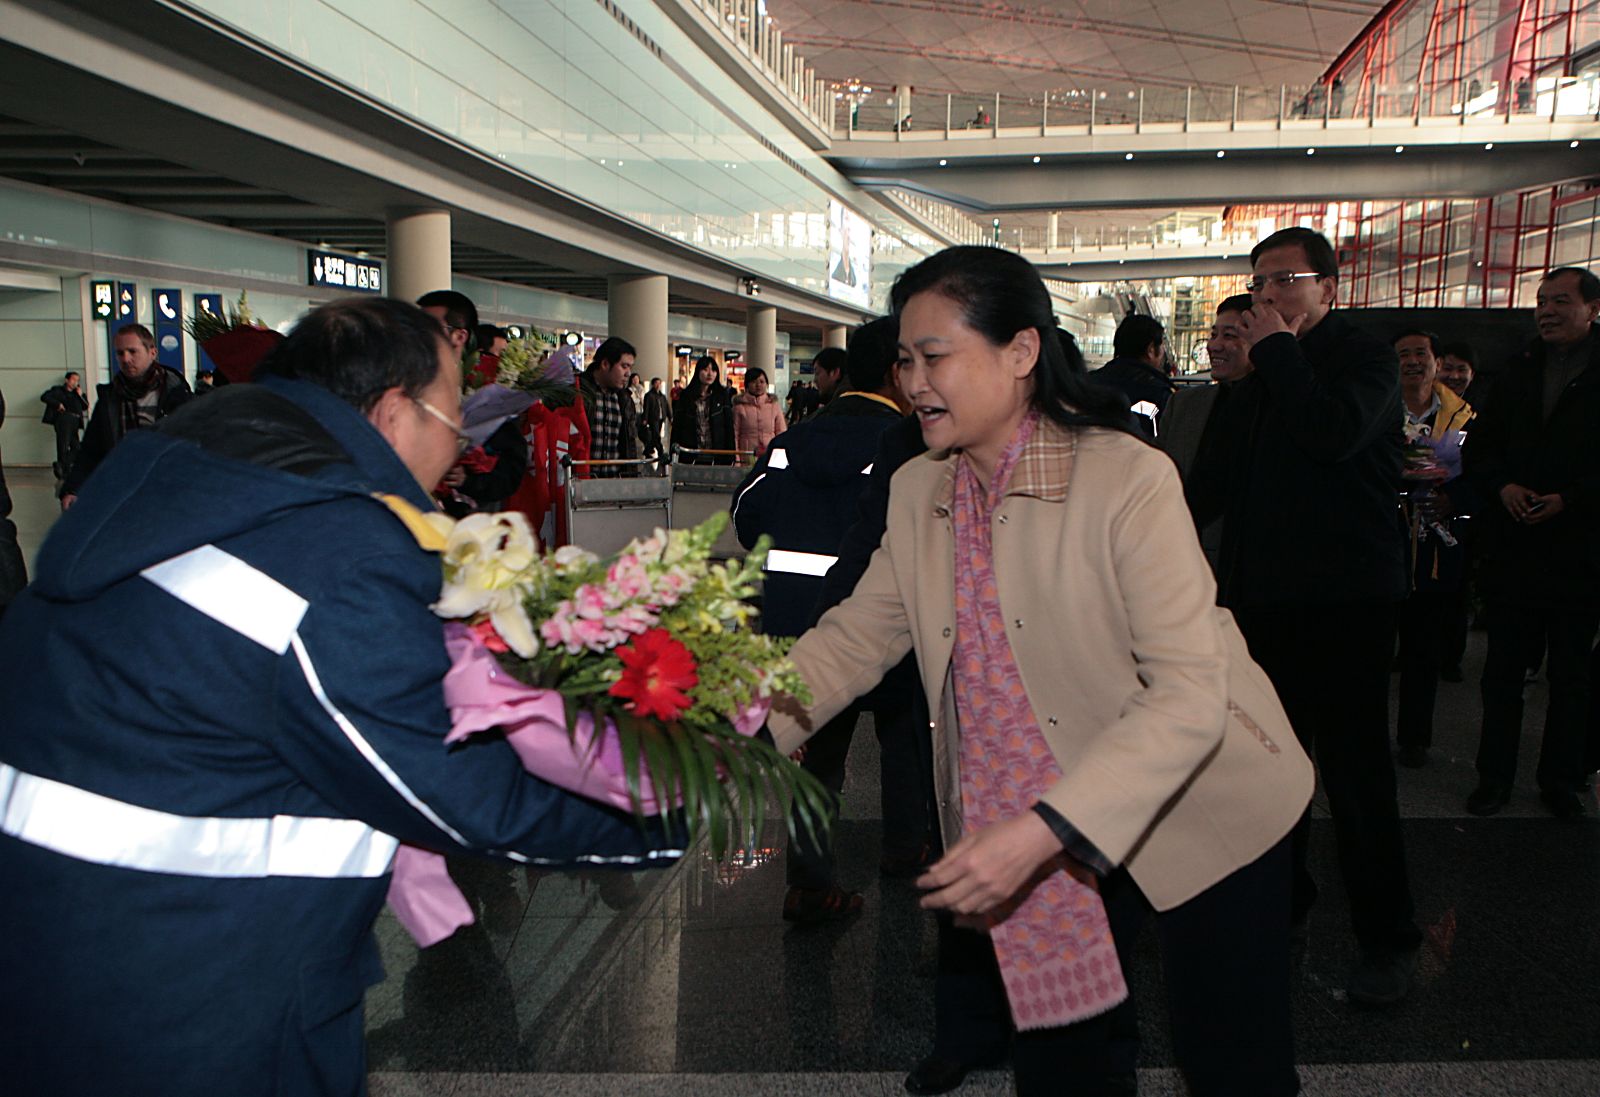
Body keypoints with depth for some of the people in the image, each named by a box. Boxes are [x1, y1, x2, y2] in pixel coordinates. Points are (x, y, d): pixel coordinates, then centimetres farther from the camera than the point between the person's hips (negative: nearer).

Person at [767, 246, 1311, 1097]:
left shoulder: (1128, 479, -23)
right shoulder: (917, 491, -4)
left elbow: (1189, 694, -29)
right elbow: (856, 638, -1)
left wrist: (1038, 832, -38)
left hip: (1199, 812, -4)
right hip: (1028, 827, 5)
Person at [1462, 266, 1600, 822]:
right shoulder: (1518, 373, 9)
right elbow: (1480, 447, 12)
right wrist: (1503, 486, -6)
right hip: (1512, 546, 3)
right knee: (1503, 667, 9)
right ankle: (1495, 775, 19)